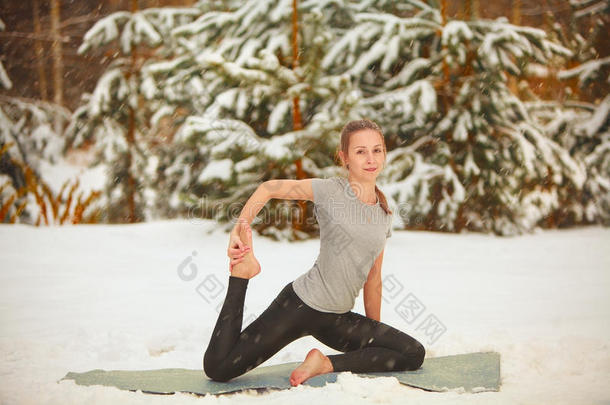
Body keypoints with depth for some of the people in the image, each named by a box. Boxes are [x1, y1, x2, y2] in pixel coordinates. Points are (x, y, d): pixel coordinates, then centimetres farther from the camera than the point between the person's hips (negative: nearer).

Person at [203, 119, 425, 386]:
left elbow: (373, 279, 16)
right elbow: (268, 188, -2)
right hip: (301, 303, -6)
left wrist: (376, 332, 20)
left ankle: (327, 364, -5)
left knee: (414, 354, -3)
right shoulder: (331, 191, -8)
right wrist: (237, 232, -11)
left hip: (336, 321, 6)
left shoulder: (384, 215, 9)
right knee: (217, 369, -12)